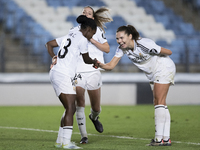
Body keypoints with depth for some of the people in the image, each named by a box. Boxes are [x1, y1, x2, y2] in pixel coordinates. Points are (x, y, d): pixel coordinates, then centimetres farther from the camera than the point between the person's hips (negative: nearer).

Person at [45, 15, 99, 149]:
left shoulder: (69, 36, 21)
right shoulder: (82, 40, -5)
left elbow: (49, 44, 27)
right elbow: (87, 60, 7)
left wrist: (54, 58, 20)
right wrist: (95, 62, 27)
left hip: (55, 73, 10)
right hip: (64, 76, -10)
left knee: (70, 109, 12)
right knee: (70, 108, -13)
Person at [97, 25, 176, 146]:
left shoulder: (144, 44, -29)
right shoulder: (122, 49, -9)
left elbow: (169, 52, -19)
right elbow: (111, 65, -17)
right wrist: (101, 65, -34)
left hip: (165, 69, -8)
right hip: (153, 75, 8)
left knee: (159, 102, -13)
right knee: (159, 104, 8)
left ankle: (159, 138, -14)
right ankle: (166, 138, 11)